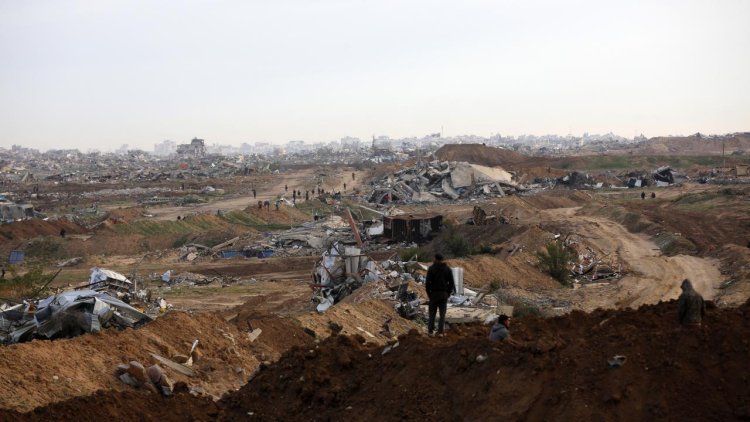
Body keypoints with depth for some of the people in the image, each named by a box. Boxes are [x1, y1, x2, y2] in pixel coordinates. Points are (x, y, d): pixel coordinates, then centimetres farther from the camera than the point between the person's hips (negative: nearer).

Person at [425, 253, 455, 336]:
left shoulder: (431, 268, -7)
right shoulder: (448, 269, 0)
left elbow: (427, 283, -10)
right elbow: (451, 283, -2)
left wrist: (429, 294, 1)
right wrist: (448, 294, 7)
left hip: (434, 294, -1)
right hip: (444, 294, 1)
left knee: (432, 312, 11)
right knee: (442, 313, 7)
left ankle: (430, 331, 11)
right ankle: (440, 332, 4)